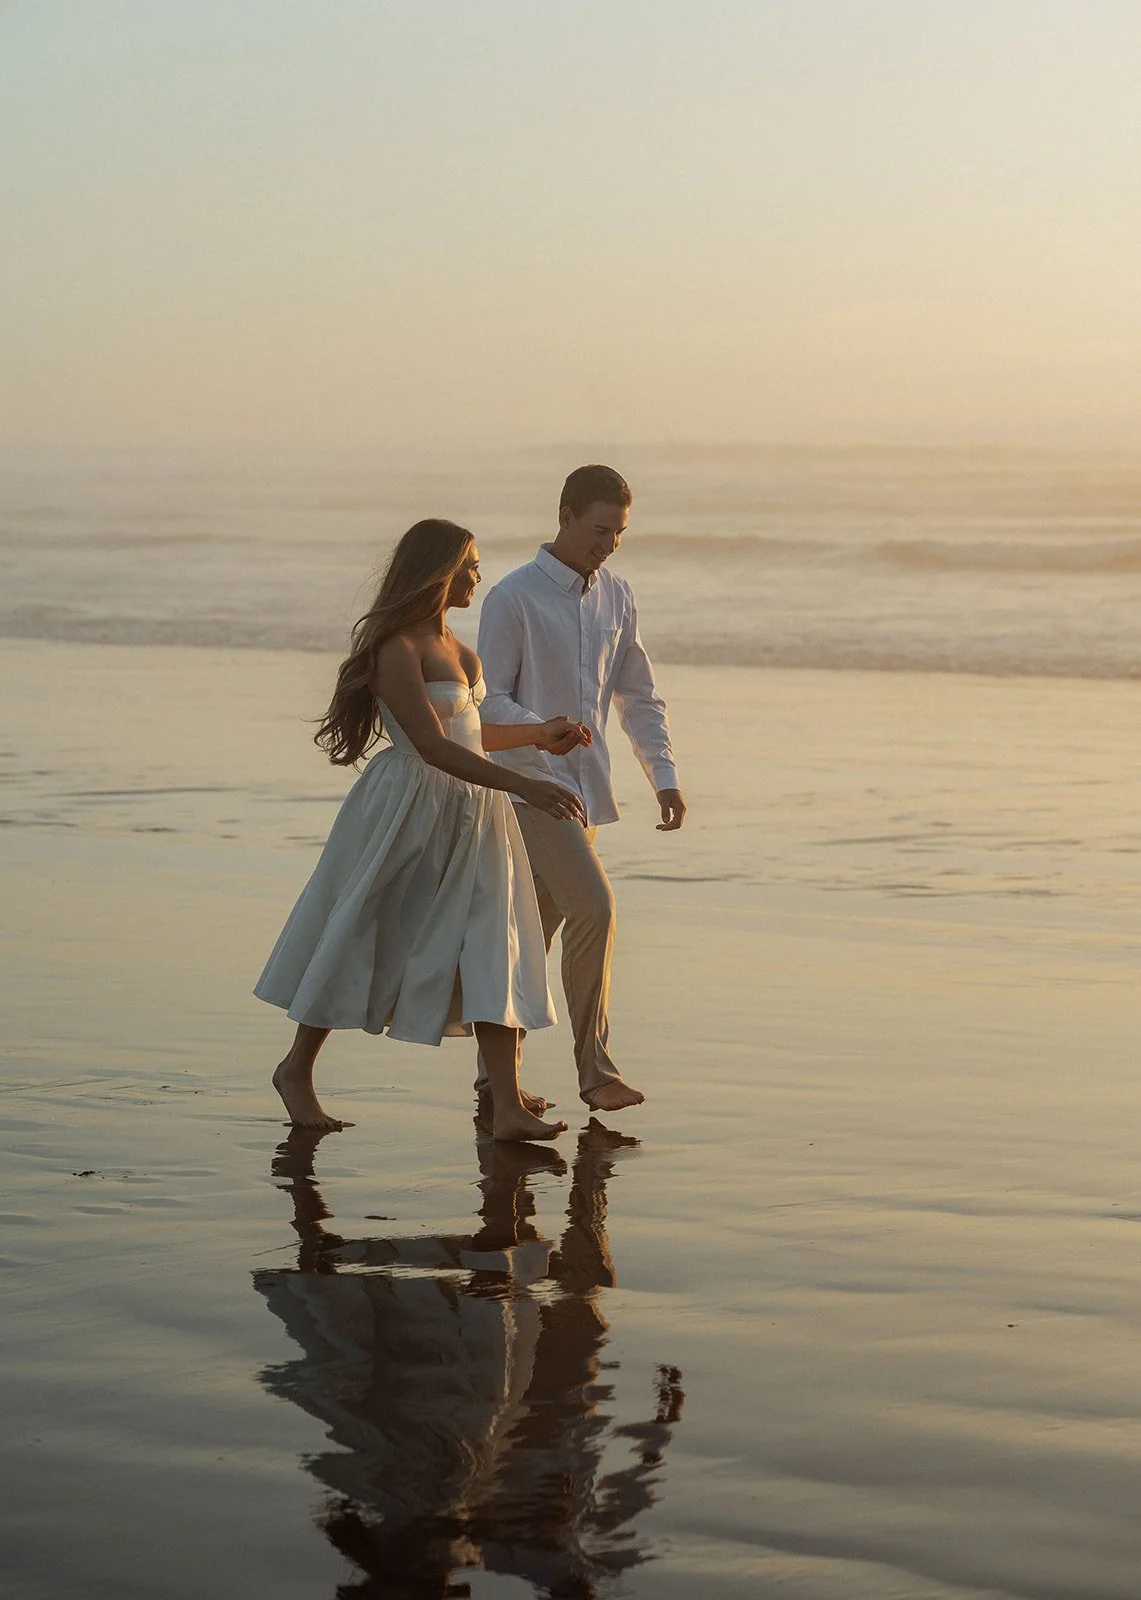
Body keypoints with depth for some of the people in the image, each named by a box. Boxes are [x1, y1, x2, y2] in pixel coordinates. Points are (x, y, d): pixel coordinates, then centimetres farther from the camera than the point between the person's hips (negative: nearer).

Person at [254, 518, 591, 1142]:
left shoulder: (448, 639, 11)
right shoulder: (397, 648, -17)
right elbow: (433, 747, -24)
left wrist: (539, 734, 24)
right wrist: (523, 785, -29)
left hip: (471, 812, 8)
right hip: (410, 809, -8)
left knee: (491, 948, 0)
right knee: (366, 943, 5)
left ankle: (508, 1106, -3)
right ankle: (296, 1069, 24)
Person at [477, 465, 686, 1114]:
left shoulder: (617, 596, 10)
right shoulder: (514, 597, -9)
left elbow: (640, 696, 16)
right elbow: (489, 699, -9)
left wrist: (665, 776, 6)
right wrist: (542, 731, -27)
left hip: (585, 786, 6)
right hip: (531, 782, -6)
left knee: (536, 930, 11)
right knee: (594, 908, -17)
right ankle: (596, 1070, -11)